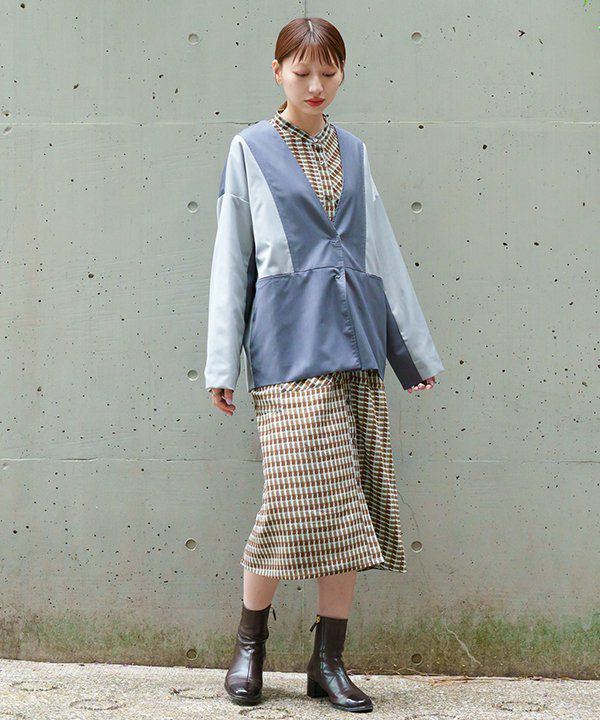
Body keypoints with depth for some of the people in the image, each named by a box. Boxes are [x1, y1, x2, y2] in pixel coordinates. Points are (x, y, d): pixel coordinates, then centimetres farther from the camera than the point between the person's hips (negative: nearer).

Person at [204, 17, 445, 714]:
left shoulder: (354, 153, 16)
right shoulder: (250, 149, 6)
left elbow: (383, 253, 18)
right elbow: (231, 260, 4)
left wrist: (416, 348, 16)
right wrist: (221, 362, -1)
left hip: (355, 345, 4)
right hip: (288, 347, -4)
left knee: (349, 505, 2)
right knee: (299, 495, -9)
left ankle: (328, 661, 11)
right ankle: (249, 644, 11)